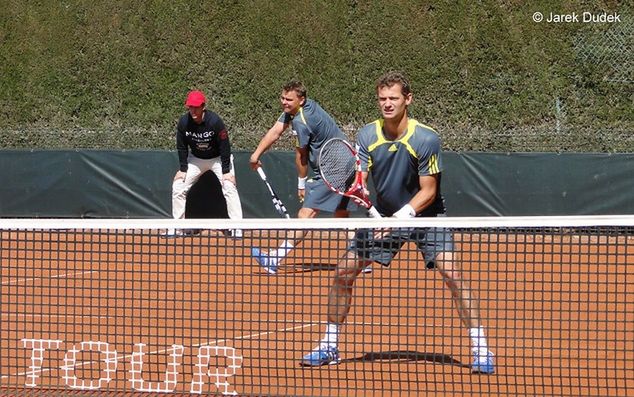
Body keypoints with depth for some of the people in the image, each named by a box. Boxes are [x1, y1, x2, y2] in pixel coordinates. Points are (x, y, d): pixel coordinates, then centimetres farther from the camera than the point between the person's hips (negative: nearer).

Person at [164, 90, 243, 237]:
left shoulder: (215, 121, -29)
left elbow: (225, 146, -21)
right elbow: (182, 147, -5)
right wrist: (183, 169, -8)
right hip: (195, 159, 4)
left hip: (218, 158, -4)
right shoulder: (183, 122, -19)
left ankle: (237, 229, -15)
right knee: (178, 187, -3)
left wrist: (226, 171, -21)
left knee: (229, 188, -18)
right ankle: (176, 228, 7)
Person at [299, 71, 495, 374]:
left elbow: (428, 191, -19)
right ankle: (329, 346, 12)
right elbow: (359, 180, -11)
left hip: (425, 215, -4)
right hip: (384, 216, 4)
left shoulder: (426, 139, -21)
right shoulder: (367, 135, -10)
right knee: (343, 272, -2)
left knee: (452, 274, -21)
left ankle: (480, 349, -13)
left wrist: (402, 216, -32)